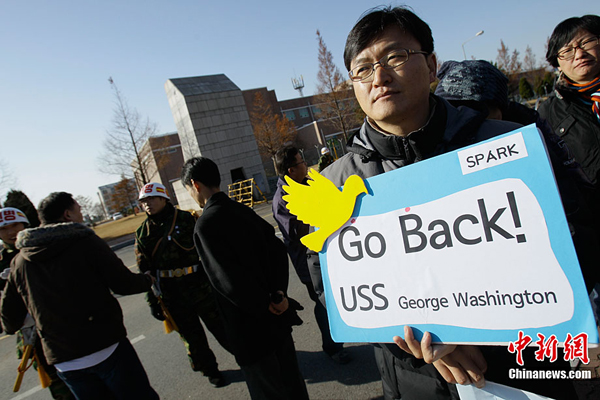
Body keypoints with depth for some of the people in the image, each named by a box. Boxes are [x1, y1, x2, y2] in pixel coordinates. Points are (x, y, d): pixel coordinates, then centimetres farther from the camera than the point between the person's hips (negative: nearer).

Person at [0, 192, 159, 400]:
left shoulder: (19, 261, 5)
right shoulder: (86, 242, -10)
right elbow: (123, 283, -10)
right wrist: (148, 280, 11)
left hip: (63, 363, 5)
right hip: (107, 349, -5)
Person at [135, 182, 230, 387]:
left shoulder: (185, 219, -7)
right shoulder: (143, 232, 3)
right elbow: (145, 270, 6)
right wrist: (152, 301, 4)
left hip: (199, 285, -3)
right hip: (172, 295, 3)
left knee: (220, 326, 9)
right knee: (191, 335, 14)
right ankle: (209, 370, 35)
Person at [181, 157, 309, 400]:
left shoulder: (206, 224, -20)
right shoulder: (242, 210, 2)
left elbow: (230, 281, -26)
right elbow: (278, 248, 1)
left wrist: (264, 306, -12)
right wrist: (279, 291, -4)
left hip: (252, 330, -7)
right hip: (279, 319, 7)